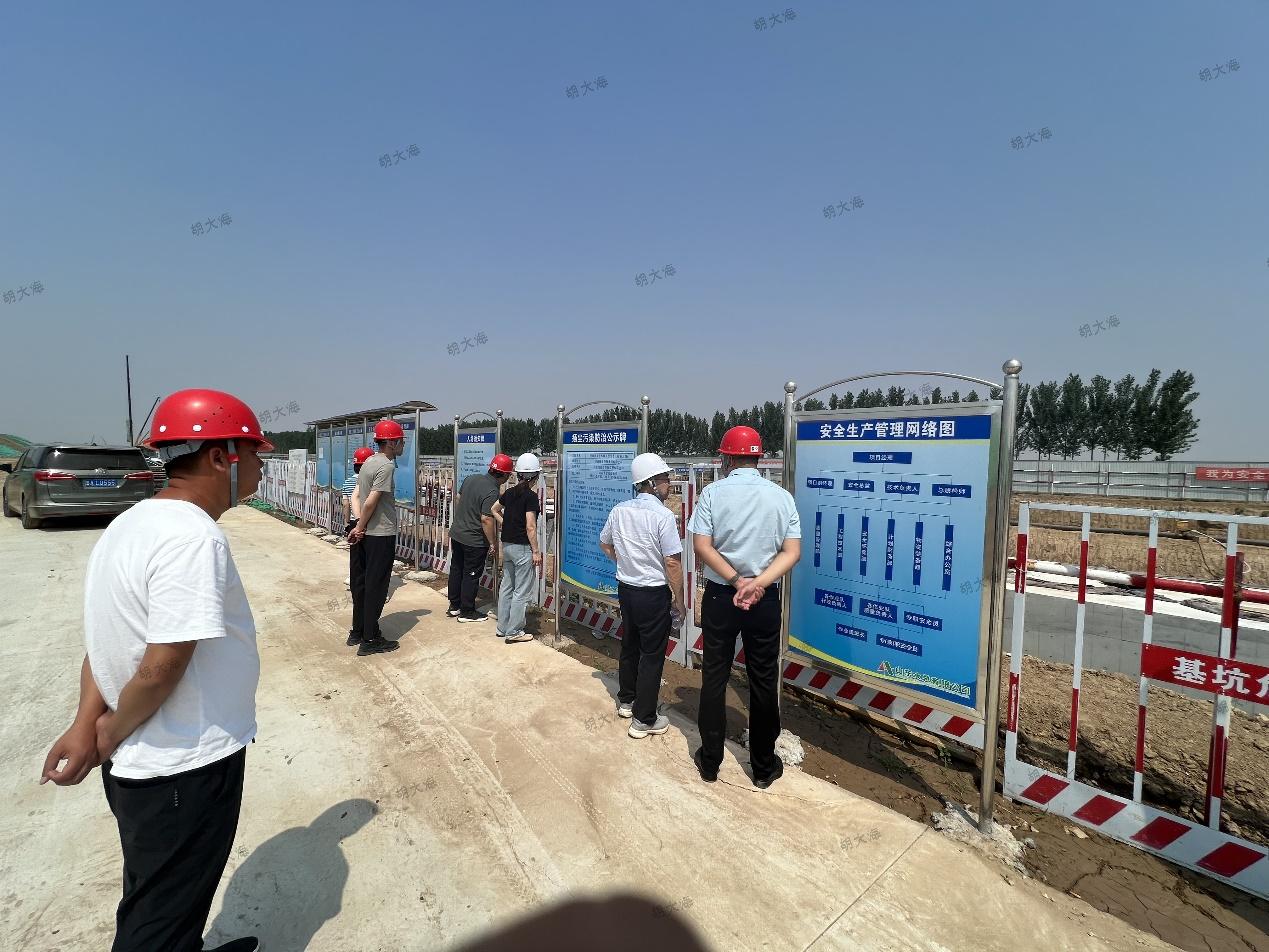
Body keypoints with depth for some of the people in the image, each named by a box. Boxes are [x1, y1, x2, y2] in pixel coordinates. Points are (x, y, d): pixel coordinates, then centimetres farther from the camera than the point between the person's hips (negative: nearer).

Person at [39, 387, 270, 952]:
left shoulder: (130, 524, 5)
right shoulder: (194, 536, -27)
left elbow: (108, 638, 6)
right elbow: (163, 666, -27)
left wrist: (86, 726, 0)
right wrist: (111, 732, -9)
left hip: (140, 765, 9)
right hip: (188, 768, -9)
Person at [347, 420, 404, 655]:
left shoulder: (368, 463, 12)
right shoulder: (386, 466, -16)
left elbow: (357, 496, 8)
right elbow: (371, 501, -20)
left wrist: (359, 525, -2)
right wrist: (360, 528, -9)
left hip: (363, 535, 9)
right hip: (381, 535, -9)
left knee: (360, 584, 16)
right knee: (376, 587, 0)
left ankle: (357, 633, 27)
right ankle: (370, 640, 8)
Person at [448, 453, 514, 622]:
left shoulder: (472, 478, 1)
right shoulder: (492, 492, -24)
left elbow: (458, 499, 14)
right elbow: (486, 519, -28)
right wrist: (493, 542, -17)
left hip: (456, 532, 8)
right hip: (474, 541, -8)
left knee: (456, 570, 18)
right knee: (471, 575, 6)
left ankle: (454, 606, 32)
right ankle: (467, 612, 18)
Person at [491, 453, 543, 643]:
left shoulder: (510, 492, 6)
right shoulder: (531, 495, -16)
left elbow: (494, 509, 21)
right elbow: (530, 526, -19)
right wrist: (536, 551, -13)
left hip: (507, 545, 8)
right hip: (523, 548, -8)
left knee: (506, 587, 16)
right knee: (521, 591, 2)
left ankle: (502, 627, 25)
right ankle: (514, 632, 7)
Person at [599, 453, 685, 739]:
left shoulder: (619, 511, 0)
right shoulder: (663, 516, -20)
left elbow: (605, 544, 14)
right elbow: (673, 563, -19)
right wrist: (679, 601, -8)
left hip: (626, 588, 7)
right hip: (654, 594, -7)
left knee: (629, 645, 22)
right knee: (652, 655, 6)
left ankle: (626, 700, 39)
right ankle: (643, 719, 16)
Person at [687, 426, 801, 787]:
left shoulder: (713, 492, -7)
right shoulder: (782, 496, -1)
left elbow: (702, 547, -13)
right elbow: (792, 552, -7)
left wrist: (738, 582, -12)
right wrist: (758, 584, -14)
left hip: (719, 596, -1)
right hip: (766, 601, 2)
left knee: (714, 677, 12)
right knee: (764, 682, 13)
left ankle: (710, 761, 25)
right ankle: (764, 767, 27)